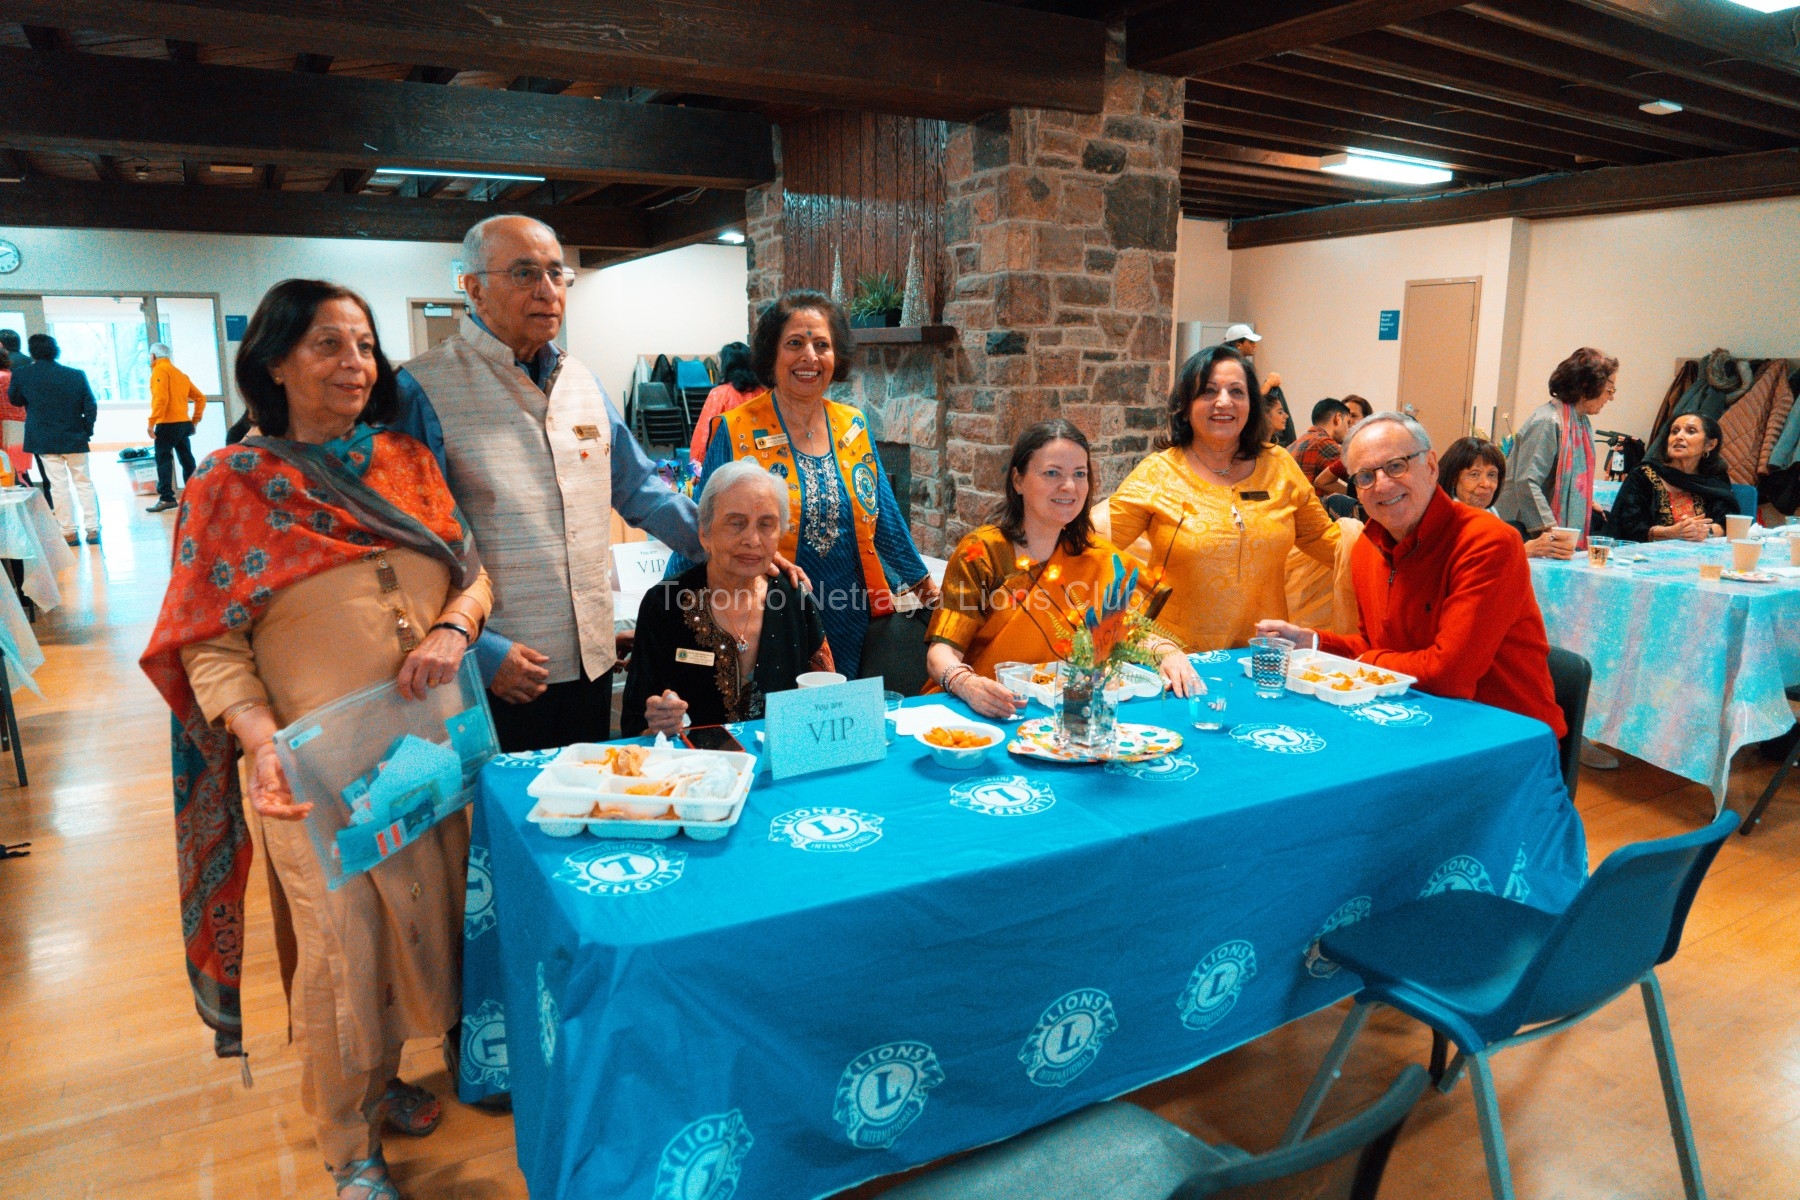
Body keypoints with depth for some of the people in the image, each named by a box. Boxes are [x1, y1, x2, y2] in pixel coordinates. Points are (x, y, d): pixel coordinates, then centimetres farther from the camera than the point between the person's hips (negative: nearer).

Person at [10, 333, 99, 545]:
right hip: (75, 439, 1)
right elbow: (91, 406, -2)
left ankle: (69, 532, 4)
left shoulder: (21, 374, -5)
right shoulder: (77, 375, -3)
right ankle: (93, 529, 6)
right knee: (84, 482, 9)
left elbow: (15, 400, 10)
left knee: (59, 486, 2)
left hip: (44, 440, -1)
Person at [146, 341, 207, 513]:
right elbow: (200, 397, 17)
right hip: (184, 423, 8)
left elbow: (161, 398, -18)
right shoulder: (180, 373, 19)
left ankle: (166, 498, -13)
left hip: (168, 424, -8)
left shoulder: (160, 370, -5)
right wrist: (195, 420, 17)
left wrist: (151, 422, -18)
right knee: (187, 461, 10)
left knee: (163, 460, -7)